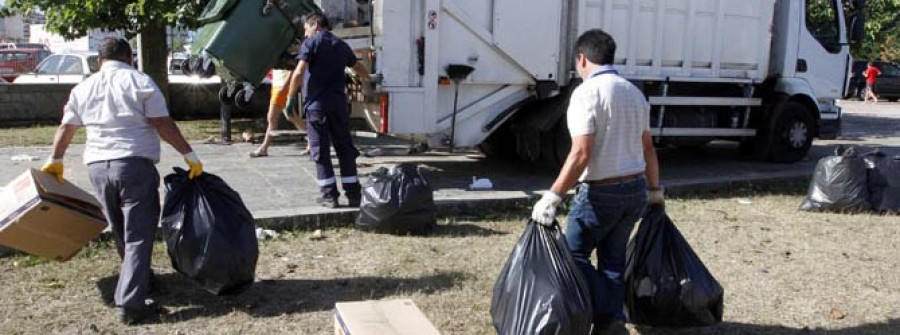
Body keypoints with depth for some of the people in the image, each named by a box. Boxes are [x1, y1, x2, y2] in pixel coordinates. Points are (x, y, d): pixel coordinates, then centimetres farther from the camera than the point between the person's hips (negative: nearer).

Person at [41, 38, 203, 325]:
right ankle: (130, 305, -9)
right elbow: (163, 125, -9)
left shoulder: (83, 88, 14)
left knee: (121, 232, 21)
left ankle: (139, 278, 38)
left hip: (98, 166, 5)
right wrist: (190, 155, -5)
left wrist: (55, 160, 38)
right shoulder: (140, 82, -1)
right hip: (136, 164, -5)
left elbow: (66, 127, 23)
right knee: (138, 235, -4)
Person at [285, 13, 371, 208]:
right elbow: (359, 67, 29)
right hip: (339, 104, 5)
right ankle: (353, 194, 9)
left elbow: (299, 72, -14)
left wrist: (291, 97, -5)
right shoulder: (341, 45, 15)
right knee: (345, 149, 9)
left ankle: (330, 196, 2)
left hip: (316, 104, -5)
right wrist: (369, 80, 49)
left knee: (320, 151, 2)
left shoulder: (311, 43, -2)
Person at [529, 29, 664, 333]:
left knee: (574, 254, 8)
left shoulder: (587, 92, -14)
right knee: (613, 258, 16)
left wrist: (552, 197, -21)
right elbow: (648, 147, 15)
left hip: (601, 192, -7)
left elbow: (581, 154, -23)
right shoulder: (634, 92, 10)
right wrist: (654, 189, 26)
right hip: (636, 189, 8)